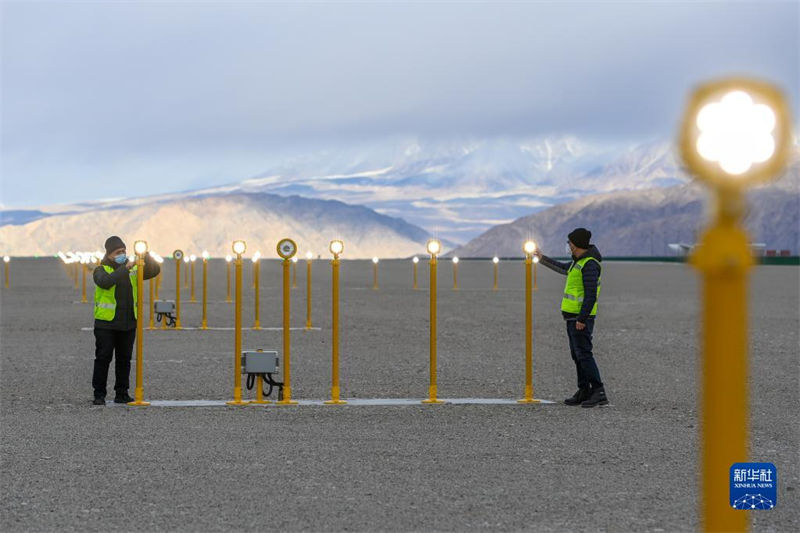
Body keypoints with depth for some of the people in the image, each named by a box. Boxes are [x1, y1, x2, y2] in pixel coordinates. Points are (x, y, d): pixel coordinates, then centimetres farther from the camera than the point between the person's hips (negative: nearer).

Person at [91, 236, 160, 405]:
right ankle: (99, 394, 1)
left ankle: (122, 394, 15)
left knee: (124, 359, 8)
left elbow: (154, 271, 4)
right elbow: (105, 282, -25)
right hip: (106, 323, -4)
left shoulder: (133, 269, 11)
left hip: (128, 323, 4)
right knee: (103, 358, -4)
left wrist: (147, 256, -13)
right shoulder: (101, 270, -3)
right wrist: (125, 268, -30)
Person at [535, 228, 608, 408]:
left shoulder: (590, 264, -18)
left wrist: (582, 319, -25)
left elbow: (591, 294, -23)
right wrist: (543, 259, 43)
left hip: (580, 317, -10)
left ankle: (599, 393, -16)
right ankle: (584, 392, 14)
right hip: (573, 316, 10)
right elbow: (563, 268, 36)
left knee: (584, 354, -14)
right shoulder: (578, 261, 14)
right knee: (577, 355, 11)